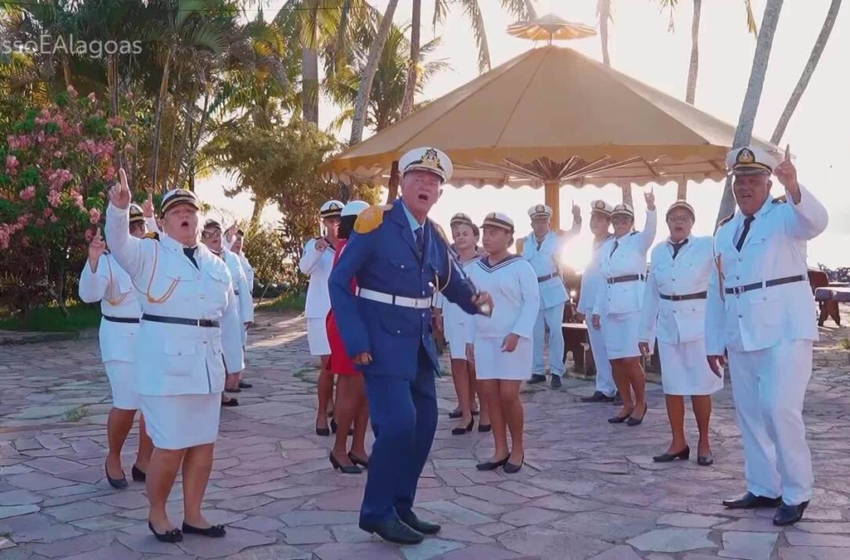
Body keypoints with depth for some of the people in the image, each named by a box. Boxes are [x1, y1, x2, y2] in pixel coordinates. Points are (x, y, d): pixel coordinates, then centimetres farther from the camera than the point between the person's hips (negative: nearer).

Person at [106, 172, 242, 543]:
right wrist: (119, 207, -42)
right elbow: (119, 243, -23)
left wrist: (234, 362, 17)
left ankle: (192, 515, 23)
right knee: (170, 447, -4)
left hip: (206, 366, 5)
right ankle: (156, 514, 18)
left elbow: (229, 317, 16)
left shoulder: (216, 265, 13)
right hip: (166, 365, -5)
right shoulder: (150, 255, -1)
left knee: (203, 443, 9)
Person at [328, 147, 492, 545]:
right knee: (398, 423, -13)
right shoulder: (375, 223, -12)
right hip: (382, 341, -7)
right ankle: (377, 512, 5)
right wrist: (356, 342, -18)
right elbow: (338, 282, -12)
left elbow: (452, 282, 20)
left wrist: (475, 300, -1)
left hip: (419, 341, 7)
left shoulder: (435, 235, 8)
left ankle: (400, 507, 23)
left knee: (424, 424, 9)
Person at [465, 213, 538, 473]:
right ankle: (501, 450, 14)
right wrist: (470, 339, 10)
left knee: (508, 396, -7)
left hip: (512, 341, -5)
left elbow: (532, 302, -11)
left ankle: (517, 448, 11)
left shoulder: (521, 266, -7)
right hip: (484, 340, 5)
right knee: (490, 395, 4)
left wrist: (517, 334, -20)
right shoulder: (476, 269, 9)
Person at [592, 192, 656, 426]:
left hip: (634, 305, -6)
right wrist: (597, 309, 13)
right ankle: (627, 405, 21)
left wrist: (651, 207, -43)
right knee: (615, 361, 6)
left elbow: (650, 230, -24)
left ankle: (640, 404, 13)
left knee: (631, 360, -8)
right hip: (611, 307, 6)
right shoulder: (606, 246, 15)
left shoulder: (639, 240, -1)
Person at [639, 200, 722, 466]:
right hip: (667, 325, 4)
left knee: (700, 387, 3)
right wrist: (645, 332, 11)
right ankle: (678, 443, 18)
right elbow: (651, 294, 11)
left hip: (698, 323, -4)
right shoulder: (658, 251, 8)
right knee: (671, 387, 7)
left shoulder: (707, 246, -2)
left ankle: (704, 443, 17)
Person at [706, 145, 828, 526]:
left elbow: (816, 222, -28)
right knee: (750, 413, 10)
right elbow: (716, 290, 15)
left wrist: (793, 187, -47)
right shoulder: (724, 232, 14)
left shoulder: (786, 215, -2)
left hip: (785, 329, -6)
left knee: (779, 408, -13)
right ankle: (763, 488, 23)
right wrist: (714, 341, 12)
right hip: (741, 335, 6)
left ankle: (796, 494, 3)